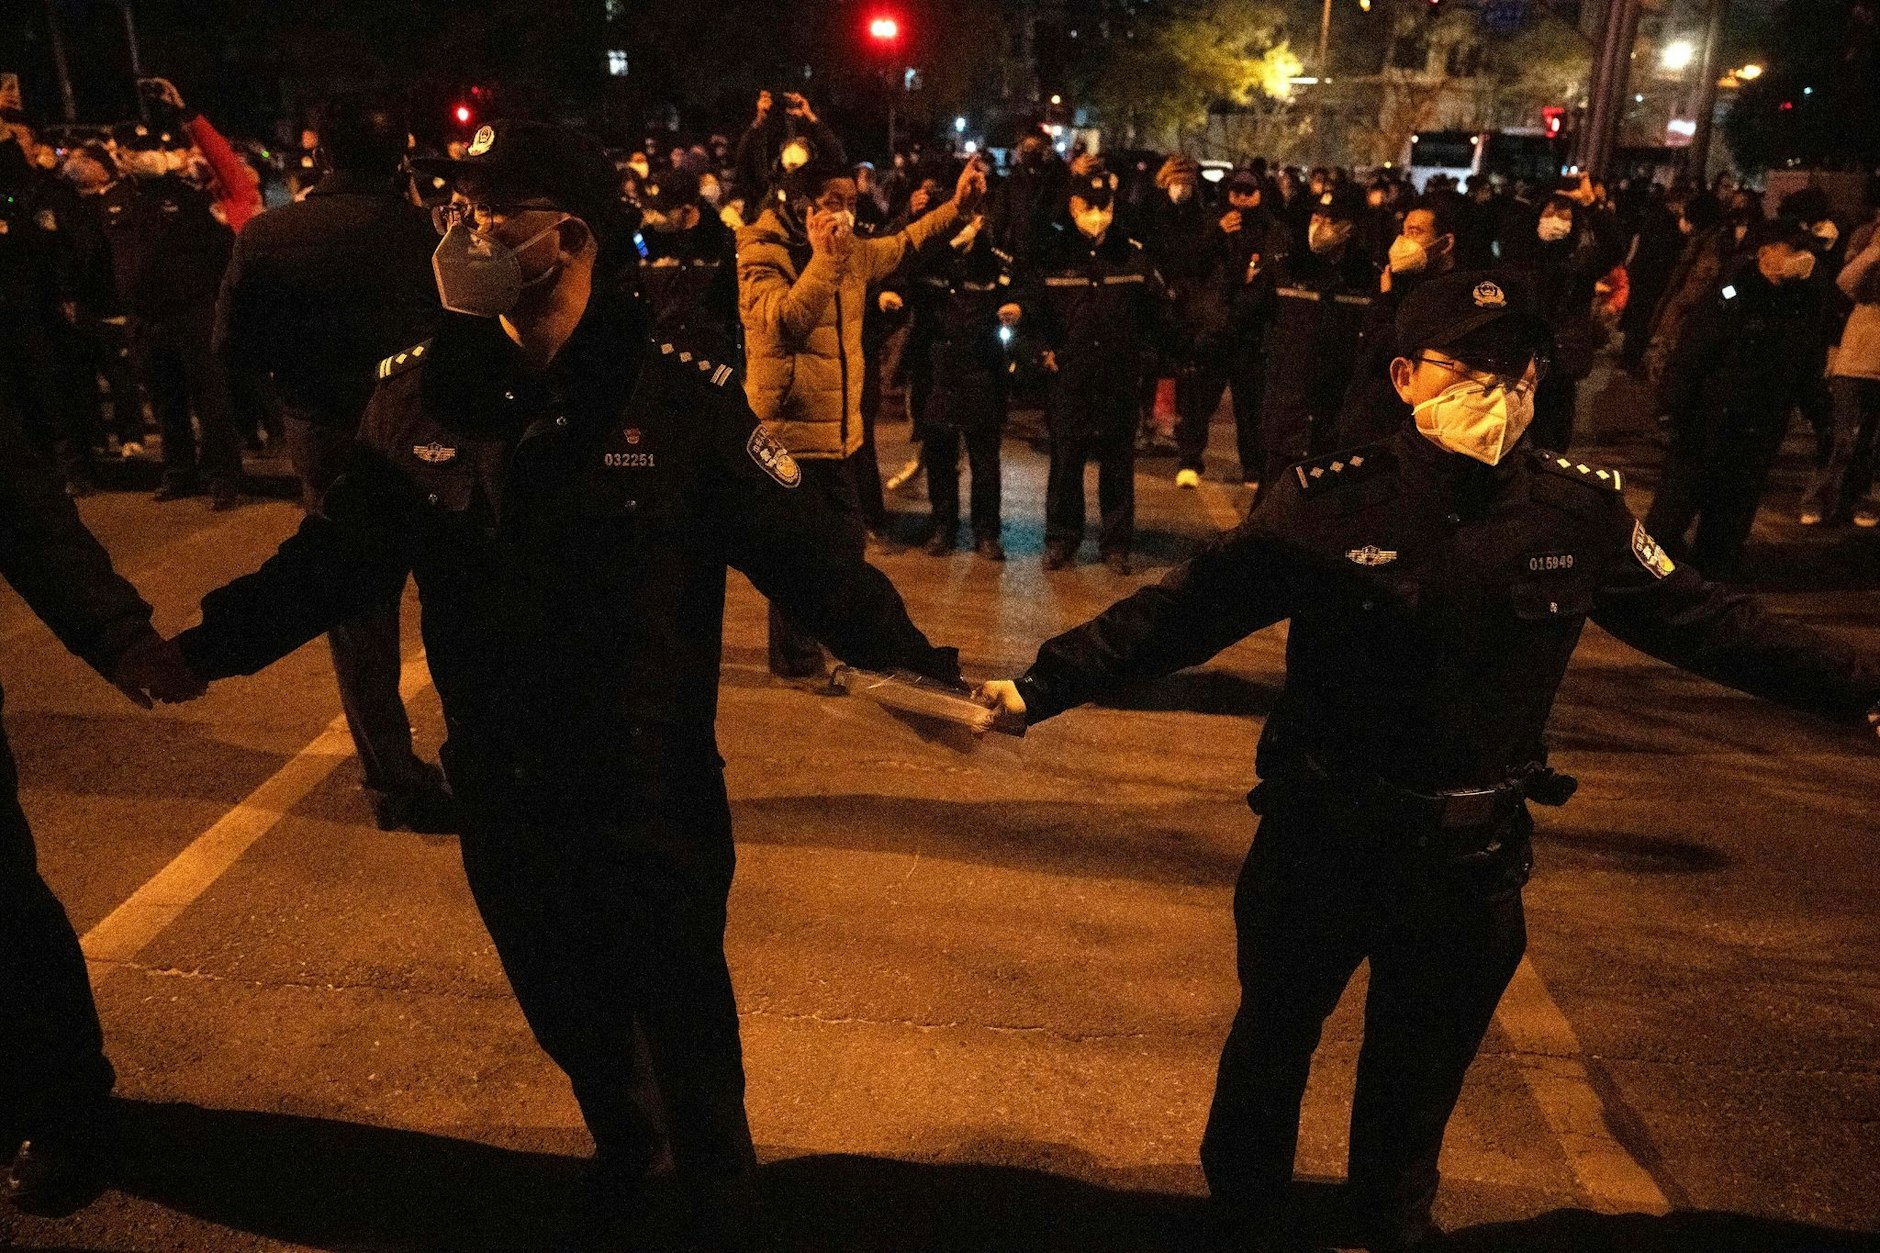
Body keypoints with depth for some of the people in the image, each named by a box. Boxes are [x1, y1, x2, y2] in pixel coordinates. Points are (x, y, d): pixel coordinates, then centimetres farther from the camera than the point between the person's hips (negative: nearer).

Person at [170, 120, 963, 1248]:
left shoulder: (683, 397, -17)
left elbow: (808, 554, -15)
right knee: (568, 1016, 25)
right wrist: (203, 644, 2)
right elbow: (335, 558, 4)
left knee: (685, 1030, 16)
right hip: (499, 795, 4)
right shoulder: (419, 393, -5)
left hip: (655, 794, -4)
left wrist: (922, 665, -20)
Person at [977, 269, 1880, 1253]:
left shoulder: (1583, 509, -7)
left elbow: (1702, 621, 4)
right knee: (1272, 1045, 20)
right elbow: (1187, 609, -19)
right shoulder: (1328, 501, -17)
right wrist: (1043, 686, -26)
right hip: (1318, 838, -2)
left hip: (1470, 860, 2)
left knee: (1421, 1077, 23)